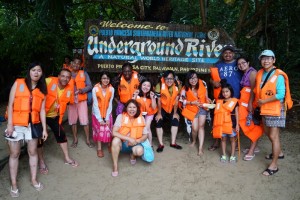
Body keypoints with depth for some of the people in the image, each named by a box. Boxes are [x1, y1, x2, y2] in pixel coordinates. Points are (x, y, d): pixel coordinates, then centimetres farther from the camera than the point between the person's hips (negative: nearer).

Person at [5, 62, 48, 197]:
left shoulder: (42, 89, 6)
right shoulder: (18, 83, -3)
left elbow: (42, 110, 6)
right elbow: (10, 104, -5)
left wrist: (44, 128, 3)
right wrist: (10, 124, -11)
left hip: (33, 124, 3)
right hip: (16, 124, -3)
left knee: (33, 152, 11)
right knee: (14, 154, 6)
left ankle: (33, 179, 26)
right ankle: (14, 184, 17)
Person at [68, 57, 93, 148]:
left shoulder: (84, 73, 1)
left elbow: (89, 86, -3)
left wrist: (82, 90, -19)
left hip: (82, 100, -1)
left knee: (85, 120, -1)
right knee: (73, 120, 8)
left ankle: (88, 140, 10)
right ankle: (75, 139, 22)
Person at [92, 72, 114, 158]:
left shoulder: (111, 89, -12)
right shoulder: (95, 89, -19)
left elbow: (110, 104, -7)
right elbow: (95, 105, -15)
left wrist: (107, 118, -11)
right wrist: (100, 119, -15)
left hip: (107, 113, 2)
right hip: (97, 113, -1)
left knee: (108, 129, -3)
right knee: (99, 129, -1)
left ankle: (109, 146, 16)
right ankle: (99, 148, 10)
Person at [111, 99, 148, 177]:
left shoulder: (141, 119, -7)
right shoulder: (121, 117, -14)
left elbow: (145, 135, -2)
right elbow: (114, 132, -22)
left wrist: (137, 141, -22)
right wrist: (129, 138, -29)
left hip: (134, 145, 1)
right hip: (122, 144, -1)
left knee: (140, 151, -32)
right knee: (116, 140, -35)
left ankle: (133, 155, 8)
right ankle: (115, 166, -19)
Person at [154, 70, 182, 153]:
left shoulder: (177, 86, -18)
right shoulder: (159, 86, -27)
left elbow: (176, 100, -11)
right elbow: (159, 101, -20)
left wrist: (175, 113, -8)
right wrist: (159, 113, -15)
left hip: (172, 108, 3)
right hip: (162, 108, -2)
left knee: (175, 121, -8)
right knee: (159, 122, -15)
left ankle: (173, 143, 4)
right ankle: (161, 144, -6)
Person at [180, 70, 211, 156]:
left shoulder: (202, 83, -12)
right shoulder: (185, 89, -18)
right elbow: (182, 100, -8)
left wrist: (207, 99, -12)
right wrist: (192, 103, -20)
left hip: (202, 108, 1)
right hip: (192, 109, -1)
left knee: (201, 126, -13)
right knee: (195, 127, -12)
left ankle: (201, 147, -9)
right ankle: (194, 141, 21)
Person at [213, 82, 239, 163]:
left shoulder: (234, 101, -3)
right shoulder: (219, 101, 5)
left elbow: (236, 113, -1)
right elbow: (217, 114, 7)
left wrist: (237, 124, -5)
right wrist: (215, 124, 7)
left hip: (231, 124, -3)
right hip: (222, 124, 3)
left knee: (232, 139, 9)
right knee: (223, 139, 10)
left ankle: (232, 156, 20)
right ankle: (224, 155, 21)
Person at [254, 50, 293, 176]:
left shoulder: (278, 75, -17)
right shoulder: (260, 74, 5)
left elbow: (280, 95, -25)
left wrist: (264, 101, -18)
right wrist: (258, 102, 5)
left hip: (276, 109, -8)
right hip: (265, 109, 8)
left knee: (273, 136, -4)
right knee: (268, 133, 21)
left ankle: (274, 165, 7)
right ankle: (278, 153, 44)